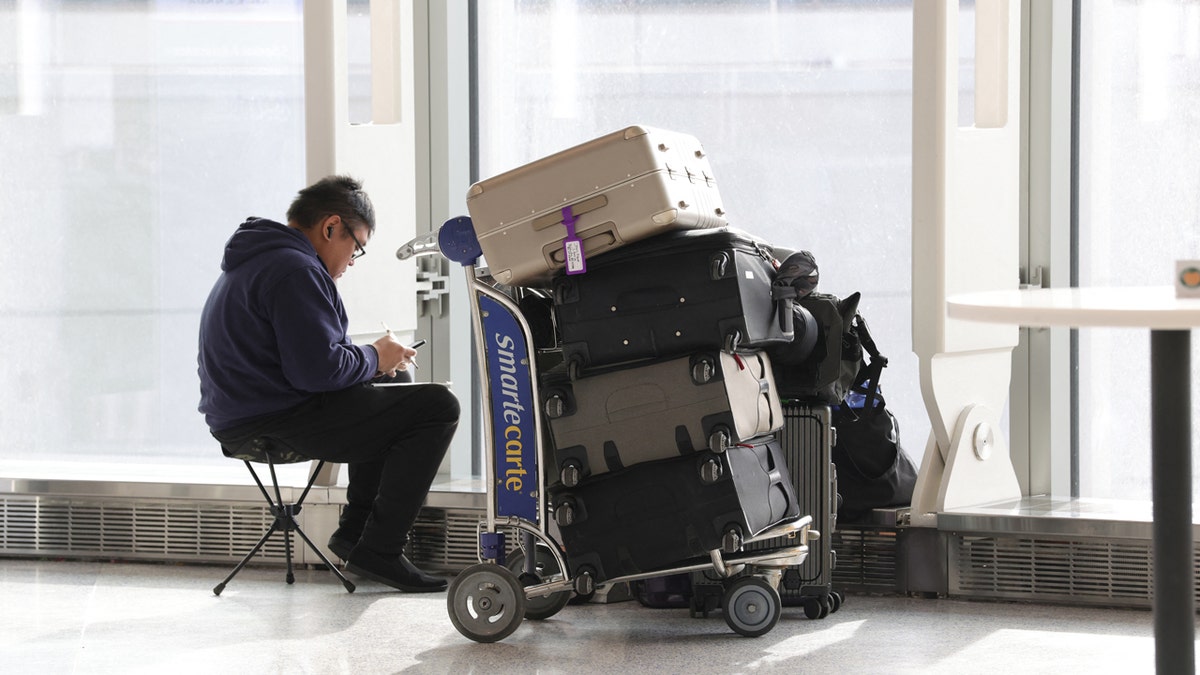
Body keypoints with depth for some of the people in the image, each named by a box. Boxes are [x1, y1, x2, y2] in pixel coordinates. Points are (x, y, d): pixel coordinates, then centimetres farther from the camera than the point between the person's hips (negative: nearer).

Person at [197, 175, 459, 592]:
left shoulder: (252, 261, 19)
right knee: (437, 407, -8)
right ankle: (378, 552, -8)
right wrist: (373, 359, -6)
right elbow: (318, 368, -25)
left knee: (396, 384, 29)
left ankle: (354, 529, 24)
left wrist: (375, 360, 13)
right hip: (276, 426, -11)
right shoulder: (295, 271, -17)